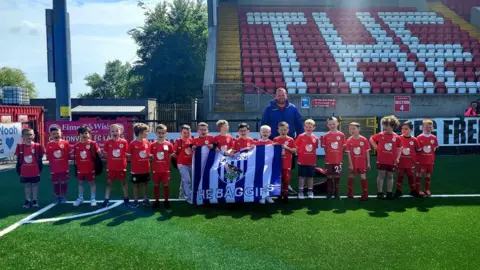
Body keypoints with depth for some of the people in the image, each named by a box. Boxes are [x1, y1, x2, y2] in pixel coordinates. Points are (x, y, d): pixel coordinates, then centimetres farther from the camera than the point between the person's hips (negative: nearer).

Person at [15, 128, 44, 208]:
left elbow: (39, 160, -1)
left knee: (35, 185, 10)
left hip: (35, 172, -1)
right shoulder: (20, 147, -4)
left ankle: (35, 200, 20)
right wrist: (19, 172, 1)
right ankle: (28, 200, 22)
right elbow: (18, 161, 1)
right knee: (26, 186, 12)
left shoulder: (37, 146, -8)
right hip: (24, 172, 1)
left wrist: (40, 170, 0)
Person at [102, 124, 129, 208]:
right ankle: (106, 200, 15)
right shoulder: (108, 142, -6)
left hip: (122, 166, 0)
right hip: (110, 167, 1)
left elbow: (126, 153, 0)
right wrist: (110, 159, -4)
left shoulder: (124, 142, -8)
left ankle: (126, 199, 23)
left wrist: (123, 160, -7)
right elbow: (105, 153, 3)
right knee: (109, 183, 7)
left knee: (123, 182, 12)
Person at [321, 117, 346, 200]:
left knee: (337, 176, 8)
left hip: (338, 160, 0)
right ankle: (329, 193, 18)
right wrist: (329, 154, -6)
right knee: (329, 176, 7)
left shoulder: (341, 135, -3)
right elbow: (324, 147, 2)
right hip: (329, 160, 0)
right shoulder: (326, 136, -3)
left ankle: (337, 193, 20)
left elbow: (343, 147, 4)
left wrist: (339, 155, -1)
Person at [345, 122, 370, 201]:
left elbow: (367, 152, -3)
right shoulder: (349, 141, -7)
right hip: (353, 163, 1)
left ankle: (365, 195, 9)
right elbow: (348, 153, -7)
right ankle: (350, 193, 28)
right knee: (351, 177, 13)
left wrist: (368, 163, -3)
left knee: (363, 177, 0)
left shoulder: (364, 140, -8)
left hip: (362, 163, -1)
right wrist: (350, 164, -11)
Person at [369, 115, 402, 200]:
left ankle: (389, 193, 18)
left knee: (390, 176, 9)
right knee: (381, 175, 3)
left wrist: (397, 158, -2)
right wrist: (376, 147, 2)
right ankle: (380, 193, 10)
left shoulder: (396, 137, -3)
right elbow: (371, 139, 10)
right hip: (381, 160, -1)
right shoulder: (380, 135, -4)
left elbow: (399, 149, 7)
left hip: (392, 161, 1)